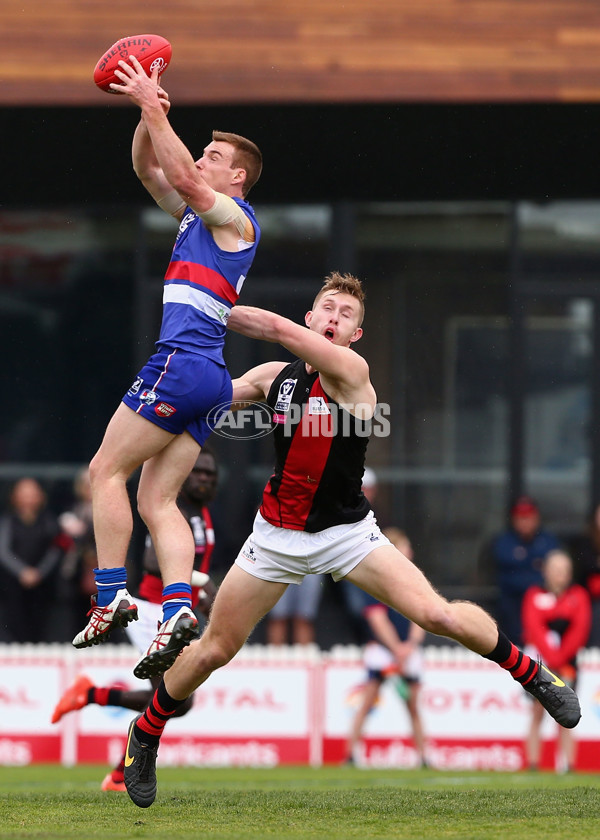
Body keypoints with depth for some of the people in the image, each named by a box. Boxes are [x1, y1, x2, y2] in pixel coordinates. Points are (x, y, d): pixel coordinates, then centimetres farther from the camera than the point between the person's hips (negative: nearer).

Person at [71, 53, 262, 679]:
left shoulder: (234, 217, -2)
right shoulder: (198, 213, 24)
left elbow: (183, 176, -19)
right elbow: (149, 170, 28)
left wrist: (153, 108, -14)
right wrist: (148, 115, 11)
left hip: (182, 363, -9)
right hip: (208, 380, 9)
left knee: (107, 470, -7)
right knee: (157, 498, 0)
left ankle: (112, 597, -12)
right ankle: (177, 610, -16)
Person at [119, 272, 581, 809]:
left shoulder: (351, 372, -16)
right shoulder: (274, 377, -1)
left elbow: (275, 328, -28)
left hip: (347, 532, -3)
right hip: (278, 537, 3)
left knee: (438, 615, -19)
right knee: (212, 652, 5)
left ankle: (530, 674, 5)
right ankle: (145, 735, 28)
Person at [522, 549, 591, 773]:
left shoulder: (578, 595, 6)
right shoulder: (535, 595, 2)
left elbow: (580, 629, -2)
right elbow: (534, 628, -6)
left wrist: (560, 656, -10)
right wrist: (550, 656, -16)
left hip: (567, 661, 1)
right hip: (539, 659, -1)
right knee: (537, 713, -3)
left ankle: (568, 764, -5)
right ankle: (533, 764, -3)